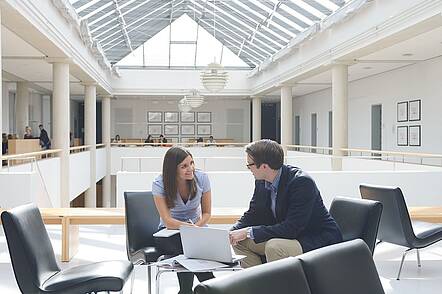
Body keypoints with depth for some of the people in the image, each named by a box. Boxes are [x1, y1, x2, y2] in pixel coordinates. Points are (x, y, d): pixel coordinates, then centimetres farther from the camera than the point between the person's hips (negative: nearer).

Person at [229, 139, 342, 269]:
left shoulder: (302, 182, -26)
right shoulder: (261, 182, -2)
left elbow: (292, 228, -30)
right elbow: (253, 215, 9)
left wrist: (249, 232, -28)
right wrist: (232, 233, -10)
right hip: (287, 235, 8)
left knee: (274, 246, -33)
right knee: (239, 241, -1)